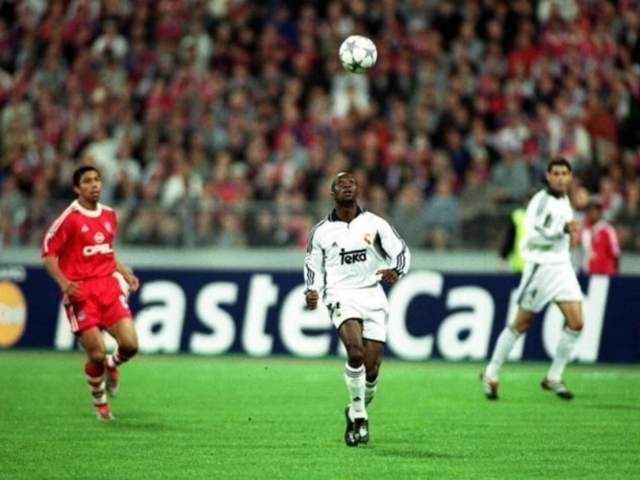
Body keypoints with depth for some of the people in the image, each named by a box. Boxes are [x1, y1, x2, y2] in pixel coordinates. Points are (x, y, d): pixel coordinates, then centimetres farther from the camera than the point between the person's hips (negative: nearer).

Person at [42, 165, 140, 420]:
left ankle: (111, 365, 26)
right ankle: (100, 401, 20)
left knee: (130, 345, -11)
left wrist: (125, 274, 14)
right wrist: (63, 282, -20)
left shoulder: (109, 215, 12)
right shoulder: (69, 218, -7)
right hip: (80, 291, -5)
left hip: (109, 286, 5)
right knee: (97, 354, -8)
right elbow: (48, 254, -6)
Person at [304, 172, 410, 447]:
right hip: (341, 296, -2)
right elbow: (313, 267, 18)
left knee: (371, 367, -3)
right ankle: (359, 416, -15)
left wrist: (395, 272, -14)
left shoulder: (374, 224, 5)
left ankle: (356, 413, 26)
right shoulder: (321, 232, 6)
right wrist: (313, 292, 0)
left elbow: (401, 252, 7)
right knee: (355, 352, -28)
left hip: (372, 295, 2)